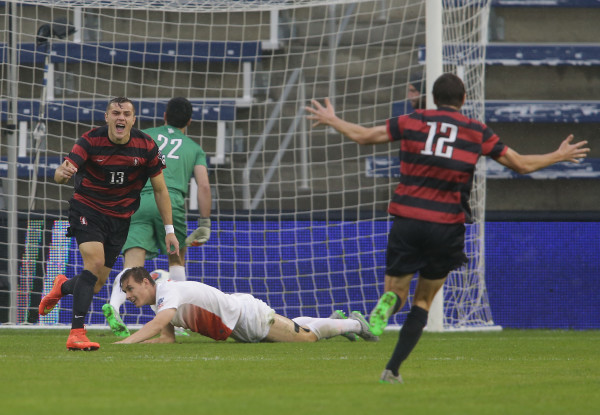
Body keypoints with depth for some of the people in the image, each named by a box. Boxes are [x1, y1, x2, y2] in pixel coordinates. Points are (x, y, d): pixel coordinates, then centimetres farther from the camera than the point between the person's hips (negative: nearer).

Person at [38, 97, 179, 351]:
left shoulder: (146, 147, -10)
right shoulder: (91, 141, -17)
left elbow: (160, 189, 0)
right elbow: (61, 174, -25)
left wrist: (169, 230, -1)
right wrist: (63, 173, -50)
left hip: (120, 218, 4)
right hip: (87, 209, -4)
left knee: (97, 283, 6)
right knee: (95, 262, -26)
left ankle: (63, 287, 42)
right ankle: (76, 334, -26)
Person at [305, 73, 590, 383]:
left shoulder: (412, 121, 6)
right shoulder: (478, 132, 5)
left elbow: (363, 136, 12)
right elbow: (522, 164, 10)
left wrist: (331, 120, 30)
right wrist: (559, 156, 27)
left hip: (407, 221, 0)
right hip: (447, 227, 0)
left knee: (396, 291, 11)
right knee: (423, 301, 13)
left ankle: (389, 302, -29)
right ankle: (393, 370, 1)